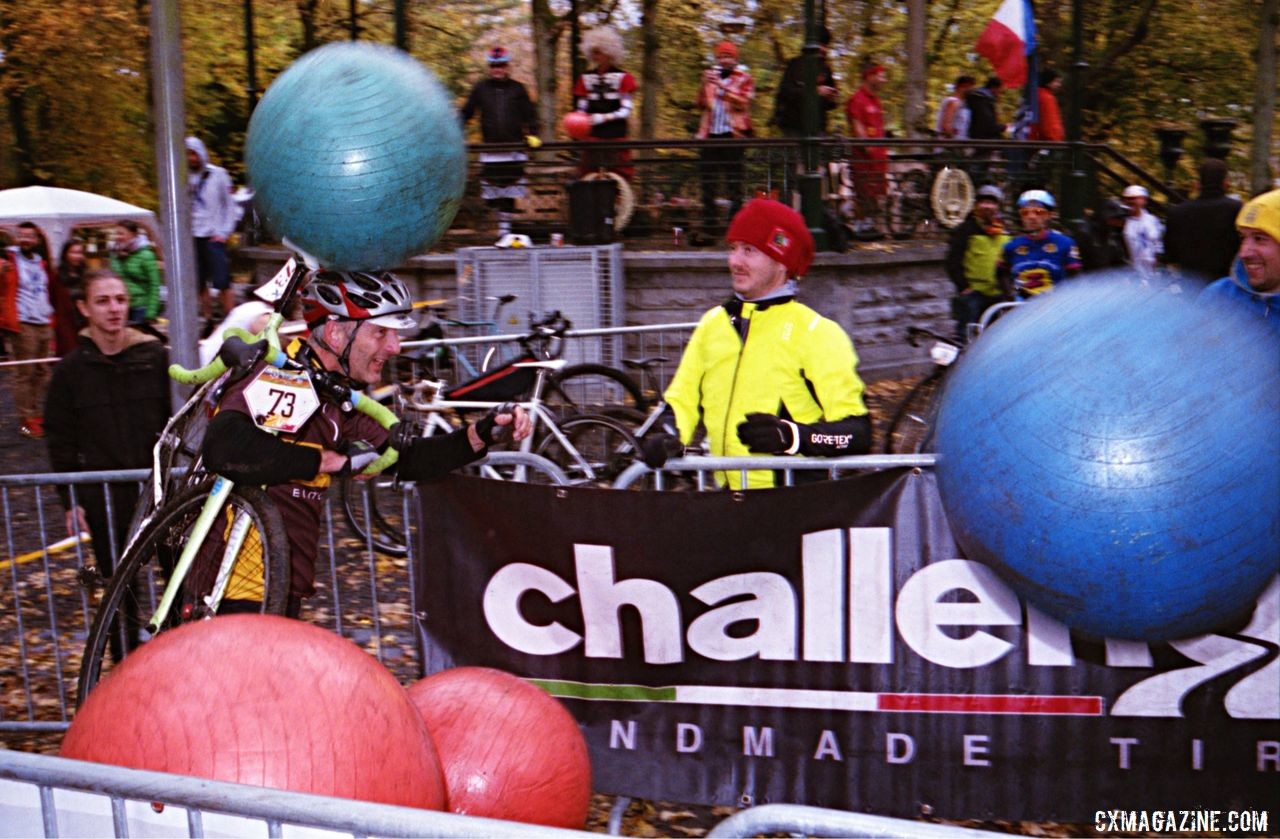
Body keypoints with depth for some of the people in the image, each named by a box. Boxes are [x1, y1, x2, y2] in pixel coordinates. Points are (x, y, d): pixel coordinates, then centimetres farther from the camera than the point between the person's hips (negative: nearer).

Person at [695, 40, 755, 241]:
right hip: (710, 134, 4)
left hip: (733, 134, -4)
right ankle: (709, 221, 8)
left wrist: (721, 86, -20)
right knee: (708, 181, 3)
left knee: (734, 181, -6)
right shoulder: (711, 77, 19)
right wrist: (703, 85, -8)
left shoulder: (744, 79, 6)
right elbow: (701, 104, 10)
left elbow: (742, 102, -11)